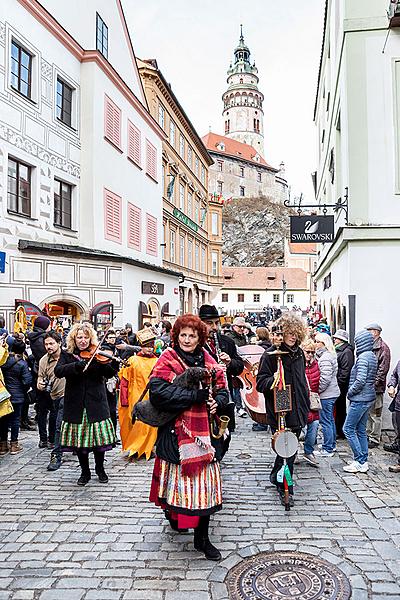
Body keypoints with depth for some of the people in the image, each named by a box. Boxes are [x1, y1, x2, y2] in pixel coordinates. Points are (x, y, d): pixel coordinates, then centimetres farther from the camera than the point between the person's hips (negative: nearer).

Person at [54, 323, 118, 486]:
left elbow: (108, 373, -8)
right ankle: (85, 472, 27)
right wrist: (78, 365, -29)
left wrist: (115, 363, -28)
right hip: (76, 405, 1)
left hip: (96, 404, 0)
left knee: (98, 436, 4)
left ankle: (100, 469, 28)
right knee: (78, 439, 7)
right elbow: (58, 371, -15)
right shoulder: (67, 354, 3)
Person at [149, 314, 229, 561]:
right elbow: (159, 392, -21)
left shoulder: (208, 361, 7)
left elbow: (222, 391, 10)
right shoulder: (167, 361, -6)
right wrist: (197, 395, -23)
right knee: (180, 479, 9)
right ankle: (173, 513, 41)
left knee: (205, 483, 7)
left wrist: (217, 402, -13)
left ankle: (202, 538, 22)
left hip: (205, 432, 4)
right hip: (177, 432, -3)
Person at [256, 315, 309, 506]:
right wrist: (273, 380, -30)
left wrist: (307, 405, 23)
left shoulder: (299, 354, 12)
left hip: (297, 411, 6)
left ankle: (276, 476, 37)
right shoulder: (271, 355, -9)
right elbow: (260, 383, -10)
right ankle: (285, 489, 11)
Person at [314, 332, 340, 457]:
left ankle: (327, 449, 7)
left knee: (325, 421, -1)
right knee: (330, 419, 19)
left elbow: (325, 378, -25)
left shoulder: (325, 358, -20)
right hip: (332, 392, 10)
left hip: (326, 395, -10)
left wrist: (317, 390, -14)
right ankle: (332, 444, 31)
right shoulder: (331, 355, 12)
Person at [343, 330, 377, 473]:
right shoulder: (372, 356, 11)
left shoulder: (363, 358, -18)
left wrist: (350, 392, -9)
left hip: (360, 399, -10)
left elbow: (360, 381, -25)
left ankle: (360, 461, 3)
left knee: (348, 429, -1)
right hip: (369, 398, 10)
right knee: (361, 430, 15)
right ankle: (363, 462, 20)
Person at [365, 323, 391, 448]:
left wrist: (374, 383, -18)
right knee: (367, 413, 15)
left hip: (375, 388, -8)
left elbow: (383, 369, -15)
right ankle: (368, 435, 26)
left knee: (375, 414, 1)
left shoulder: (383, 347, -10)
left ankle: (374, 439, 10)